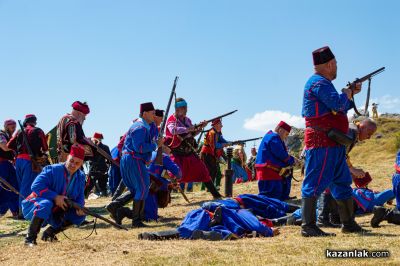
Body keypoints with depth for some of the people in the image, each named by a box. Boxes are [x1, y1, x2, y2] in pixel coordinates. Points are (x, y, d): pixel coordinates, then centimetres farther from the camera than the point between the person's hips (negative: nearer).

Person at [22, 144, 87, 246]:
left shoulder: (81, 176, -1)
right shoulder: (52, 170, -20)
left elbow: (80, 196, 4)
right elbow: (36, 186, -28)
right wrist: (55, 197, -33)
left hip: (54, 215, 6)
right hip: (34, 207, -6)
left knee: (80, 216, -7)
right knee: (46, 203, -39)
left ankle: (50, 232, 6)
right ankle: (30, 238, -25)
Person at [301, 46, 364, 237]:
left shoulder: (323, 83, 22)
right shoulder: (319, 83, -11)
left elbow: (339, 109, 31)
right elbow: (337, 104, -23)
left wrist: (351, 94, 21)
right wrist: (346, 93, -3)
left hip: (333, 144, 11)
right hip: (322, 142, -11)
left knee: (343, 183, 15)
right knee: (315, 183, -12)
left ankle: (348, 224, 23)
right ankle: (308, 226, -12)